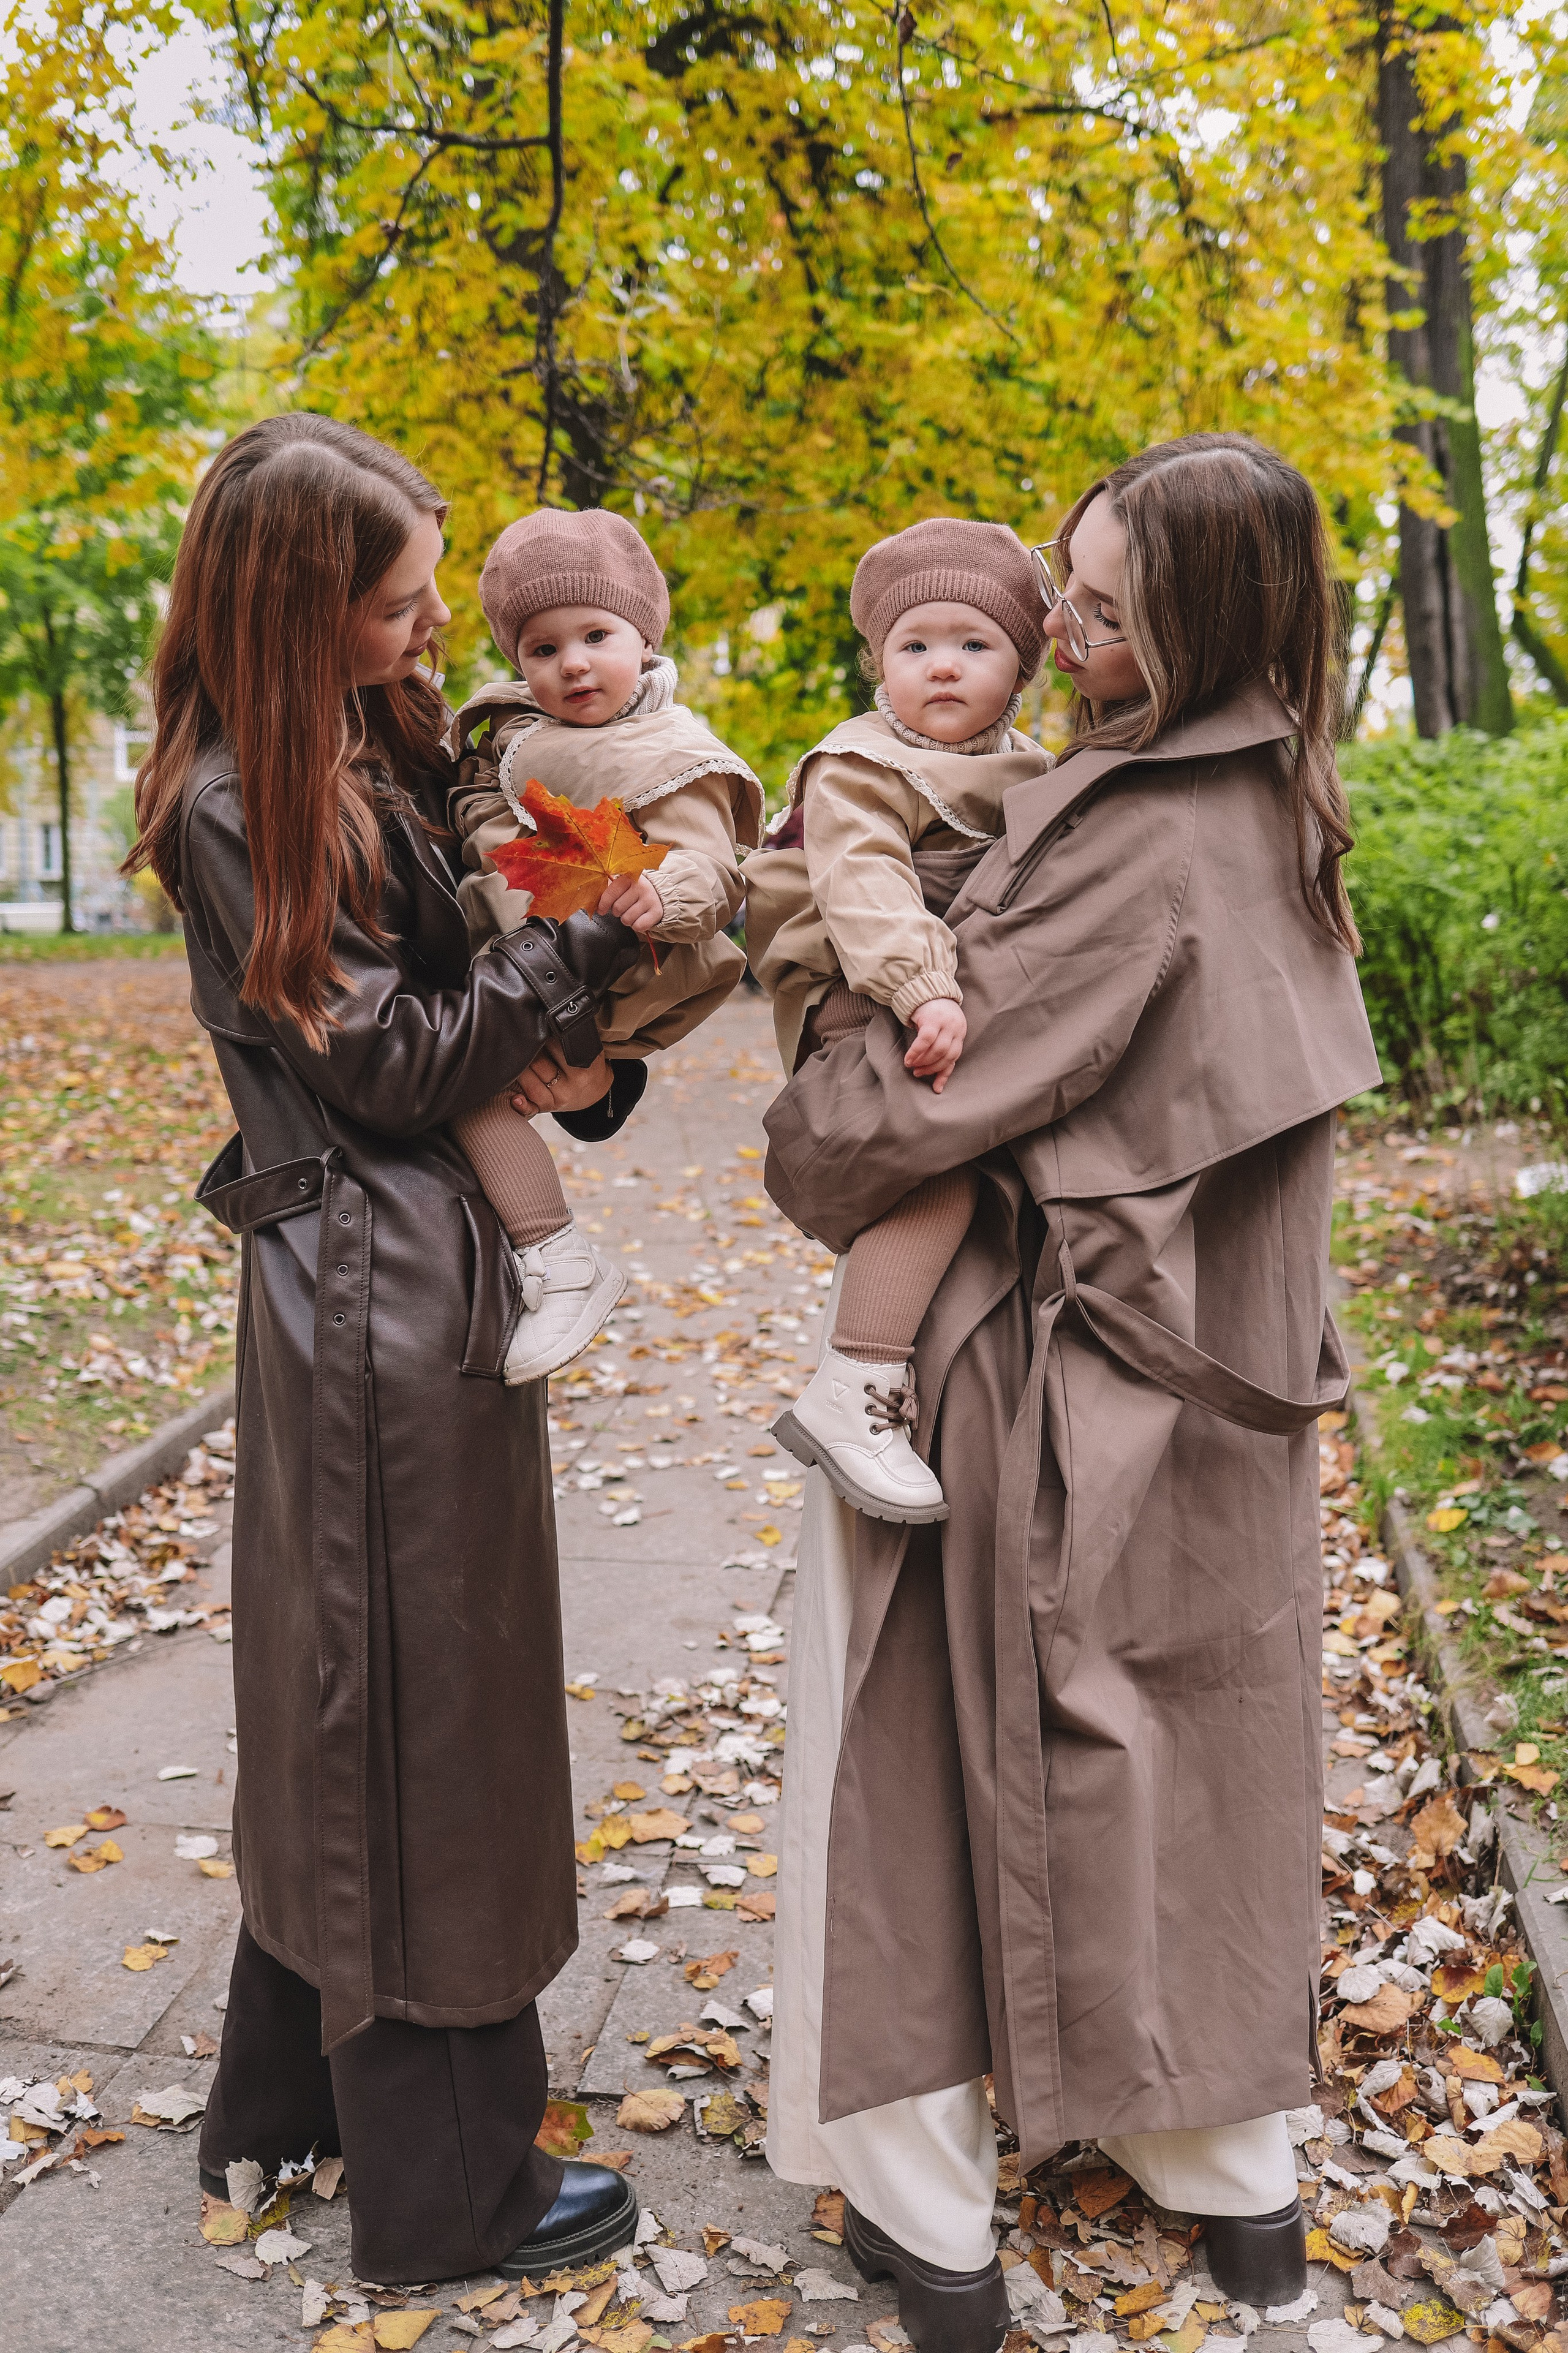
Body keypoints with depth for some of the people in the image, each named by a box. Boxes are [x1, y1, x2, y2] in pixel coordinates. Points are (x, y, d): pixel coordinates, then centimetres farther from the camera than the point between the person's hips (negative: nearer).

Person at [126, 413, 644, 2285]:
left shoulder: (383, 756, 11)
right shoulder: (236, 806, -15)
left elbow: (450, 988, 15)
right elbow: (384, 1058, -17)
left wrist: (546, 1049, -5)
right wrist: (593, 942, -18)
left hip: (414, 1272, 9)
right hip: (377, 1296, -9)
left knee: (348, 1686, 18)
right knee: (412, 1702, 1)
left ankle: (295, 2087, 37)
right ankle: (447, 2181, 19)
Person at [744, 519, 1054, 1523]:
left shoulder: (1031, 772, 17)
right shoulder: (858, 768, -7)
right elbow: (863, 884, -24)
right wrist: (925, 990, -37)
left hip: (982, 1009, 9)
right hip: (866, 1017, -8)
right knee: (939, 1167, -27)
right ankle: (853, 1394, -26)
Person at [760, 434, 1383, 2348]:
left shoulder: (1140, 838, -22)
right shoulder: (1274, 811, 6)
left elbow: (950, 1071, -22)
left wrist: (803, 1148, -1)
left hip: (1054, 1376, -9)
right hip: (1216, 1366, 9)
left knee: (935, 1747, 7)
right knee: (1196, 1747, 19)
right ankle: (1235, 2175, 37)